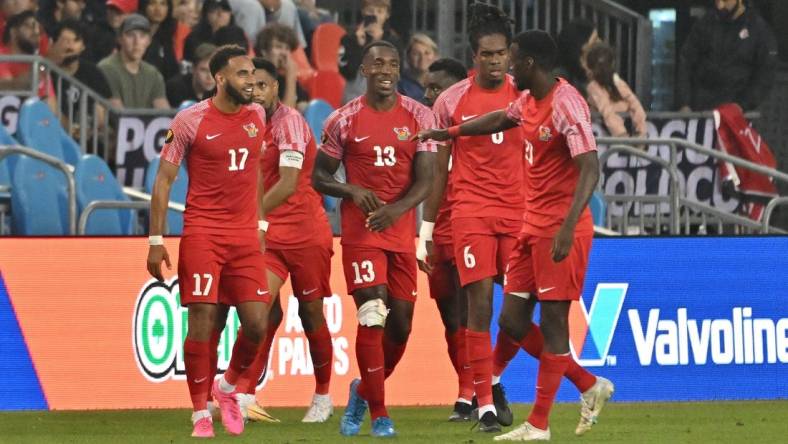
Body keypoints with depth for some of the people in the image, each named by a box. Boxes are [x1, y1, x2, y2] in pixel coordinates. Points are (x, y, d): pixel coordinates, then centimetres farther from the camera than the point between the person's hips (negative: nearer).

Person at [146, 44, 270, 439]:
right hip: (202, 235, -4)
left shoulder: (257, 116, 9)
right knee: (203, 321, -6)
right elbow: (164, 180, -2)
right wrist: (155, 241, -6)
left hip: (246, 237, 4)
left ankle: (228, 387, 22)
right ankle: (201, 413, 3)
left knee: (257, 324, -5)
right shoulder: (190, 121, -5)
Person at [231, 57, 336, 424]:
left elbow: (288, 184, -23)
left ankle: (323, 398, 23)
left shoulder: (289, 122, -14)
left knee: (311, 313, 7)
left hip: (305, 232, -5)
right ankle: (245, 394, -19)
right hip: (269, 235, 5)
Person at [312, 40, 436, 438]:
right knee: (372, 317, -14)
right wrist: (352, 191, -14)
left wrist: (397, 209, -22)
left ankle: (364, 391, 31)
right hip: (360, 230, -3)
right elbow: (319, 177, 7)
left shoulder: (418, 116, 3)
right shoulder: (343, 120, 0)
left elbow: (425, 180, -3)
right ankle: (379, 415, -8)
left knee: (401, 325, 5)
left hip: (402, 228, 3)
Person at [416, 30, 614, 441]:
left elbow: (590, 168, -26)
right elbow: (500, 119, 35)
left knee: (553, 319, -5)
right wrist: (449, 133, 46)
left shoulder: (565, 105, -18)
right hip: (532, 225, 10)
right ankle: (590, 386, 19)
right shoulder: (529, 102, 11)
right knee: (512, 320, 8)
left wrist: (567, 227, -34)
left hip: (560, 230, -10)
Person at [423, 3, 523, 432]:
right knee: (479, 304, -8)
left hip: (519, 211, 2)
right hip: (471, 212, -2)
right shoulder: (451, 101, 1)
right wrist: (426, 228, 4)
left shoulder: (523, 95, 5)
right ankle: (484, 404, -3)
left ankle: (495, 380, 20)